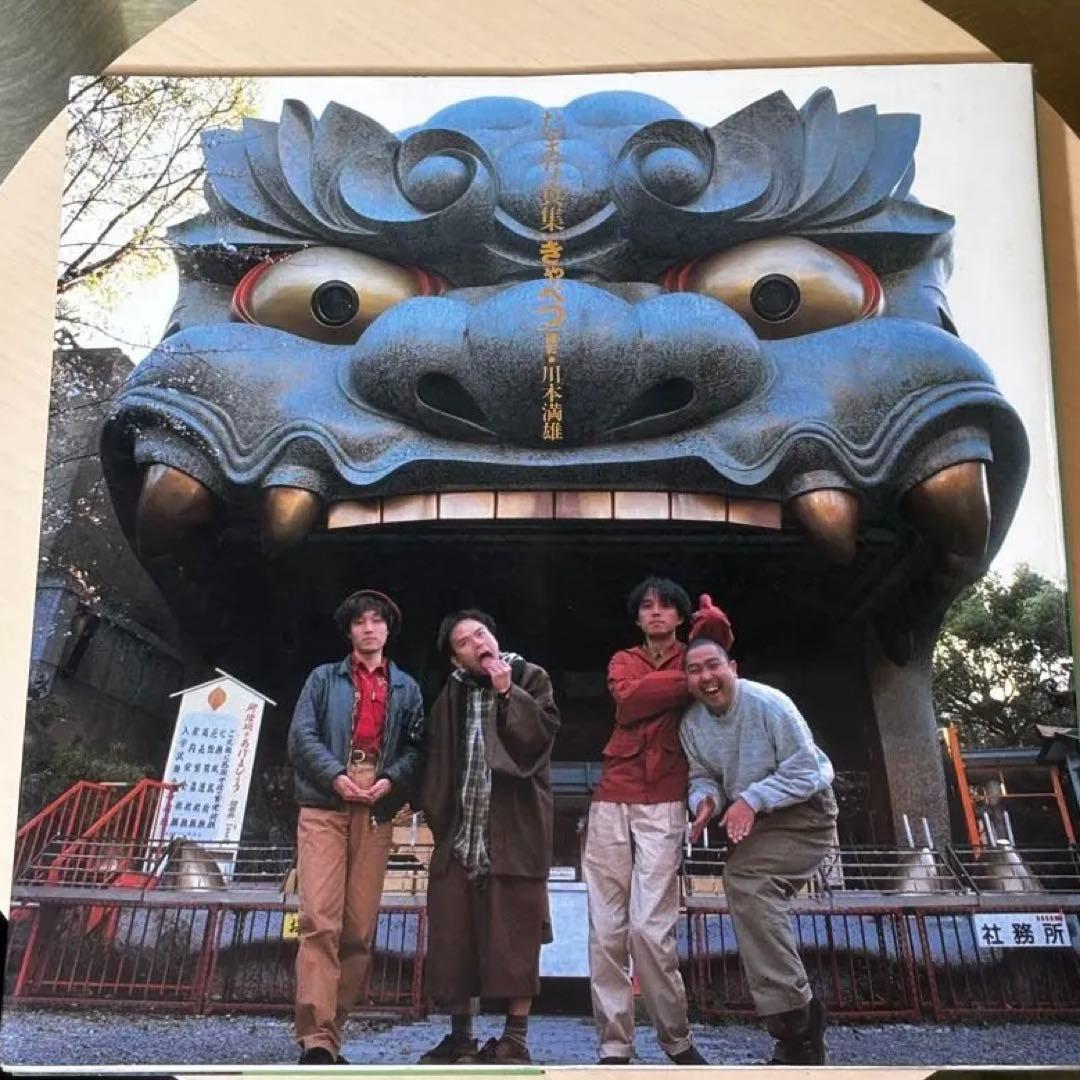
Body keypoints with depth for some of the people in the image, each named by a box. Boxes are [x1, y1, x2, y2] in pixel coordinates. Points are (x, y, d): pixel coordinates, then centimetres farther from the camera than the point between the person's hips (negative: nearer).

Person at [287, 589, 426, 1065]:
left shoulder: (407, 688, 18)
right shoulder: (324, 678, 14)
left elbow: (417, 748, 10)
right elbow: (301, 735, 3)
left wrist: (392, 780, -10)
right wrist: (335, 775, -13)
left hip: (376, 813, 2)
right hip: (324, 806, -2)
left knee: (359, 928, 1)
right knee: (320, 921, -13)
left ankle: (330, 1034, 10)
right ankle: (316, 1039, -14)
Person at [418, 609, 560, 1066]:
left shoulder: (531, 679, 4)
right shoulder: (452, 695, 13)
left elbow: (542, 733, -11)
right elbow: (439, 763, 14)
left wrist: (506, 691, -13)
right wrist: (439, 819, 7)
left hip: (515, 828, -4)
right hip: (462, 830, 4)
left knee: (515, 932, -4)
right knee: (452, 932, 3)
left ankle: (515, 1038, 3)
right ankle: (460, 1035, 14)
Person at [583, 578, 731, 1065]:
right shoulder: (623, 661, 18)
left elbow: (716, 624, -11)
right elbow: (629, 699, -6)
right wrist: (690, 682, -8)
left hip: (662, 805, -2)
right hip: (610, 802, 3)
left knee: (649, 927, -12)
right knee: (606, 930, -3)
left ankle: (677, 1040, 4)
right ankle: (614, 1047, 4)